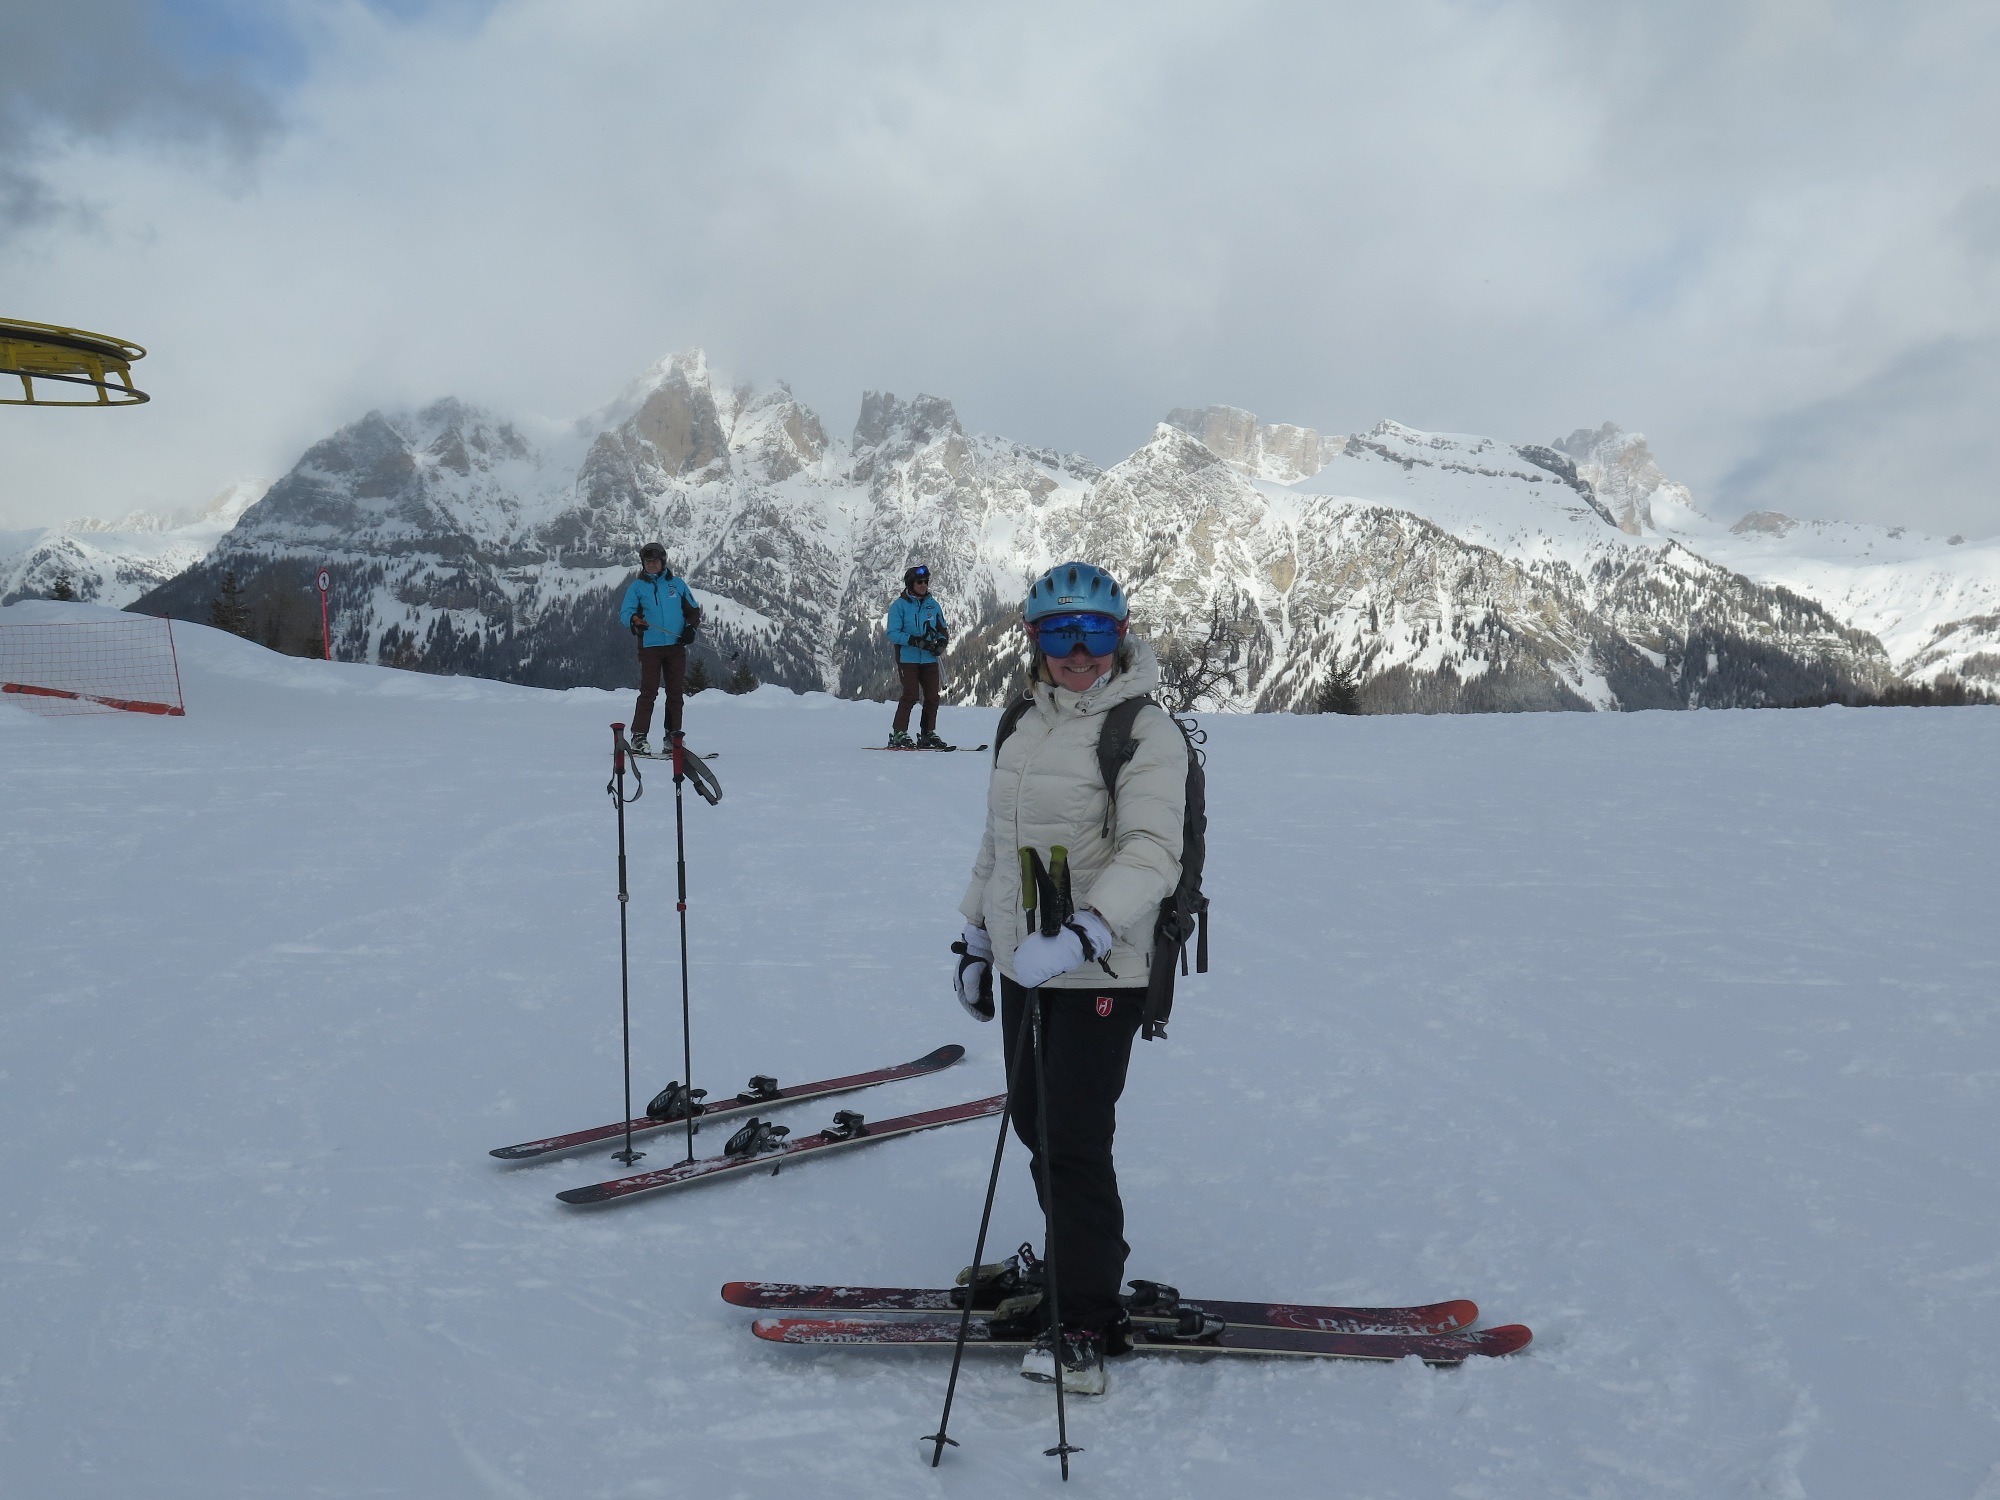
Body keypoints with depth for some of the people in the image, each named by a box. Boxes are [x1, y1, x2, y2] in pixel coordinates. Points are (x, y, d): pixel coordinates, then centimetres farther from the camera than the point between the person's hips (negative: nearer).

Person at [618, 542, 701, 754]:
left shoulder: (677, 584, 12)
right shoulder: (637, 586, 7)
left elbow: (693, 610, 18)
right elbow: (625, 611, -1)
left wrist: (691, 628, 0)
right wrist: (634, 619, -24)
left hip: (676, 645, 3)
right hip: (650, 646, -2)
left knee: (676, 691, 5)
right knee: (649, 691, -7)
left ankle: (674, 734, 13)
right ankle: (639, 736, -3)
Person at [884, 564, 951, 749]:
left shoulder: (933, 605, 10)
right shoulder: (899, 605, -4)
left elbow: (942, 630, 18)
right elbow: (893, 634, -9)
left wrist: (941, 643, -4)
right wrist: (915, 640, -22)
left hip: (929, 659, 5)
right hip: (908, 658, -5)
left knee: (932, 696, 3)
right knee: (910, 695, -11)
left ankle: (928, 734, 14)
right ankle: (899, 734, -3)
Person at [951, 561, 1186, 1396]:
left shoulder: (1146, 733, -11)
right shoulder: (1023, 728, 12)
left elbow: (1150, 856, -21)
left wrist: (1081, 936, -34)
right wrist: (975, 939, 21)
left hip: (1099, 974, -7)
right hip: (1022, 966, 8)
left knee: (1075, 1143, -7)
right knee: (1033, 1122, 15)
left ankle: (1083, 1323, 8)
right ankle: (1085, 1266, 35)